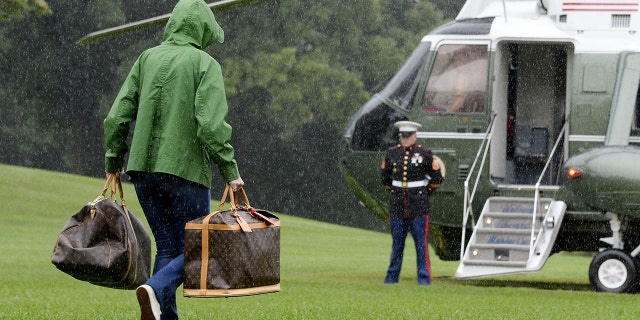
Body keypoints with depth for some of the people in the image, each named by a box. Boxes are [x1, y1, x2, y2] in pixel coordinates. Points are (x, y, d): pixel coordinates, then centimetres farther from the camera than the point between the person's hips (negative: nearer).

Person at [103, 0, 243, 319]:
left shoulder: (147, 59, 9)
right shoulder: (206, 65, -5)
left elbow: (118, 116, 5)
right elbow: (212, 124, -17)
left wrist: (113, 161, 16)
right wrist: (229, 170, -12)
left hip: (144, 169, 5)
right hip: (185, 170, -5)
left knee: (168, 248, 12)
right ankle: (156, 289, -22)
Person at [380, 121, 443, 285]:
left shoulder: (425, 154, -3)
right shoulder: (392, 153, 5)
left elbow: (437, 179, 5)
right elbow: (385, 177, 20)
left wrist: (424, 192, 6)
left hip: (418, 208, -3)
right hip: (397, 206, 3)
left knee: (421, 244, -3)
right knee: (397, 243, 10)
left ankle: (424, 278, 0)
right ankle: (392, 276, 18)